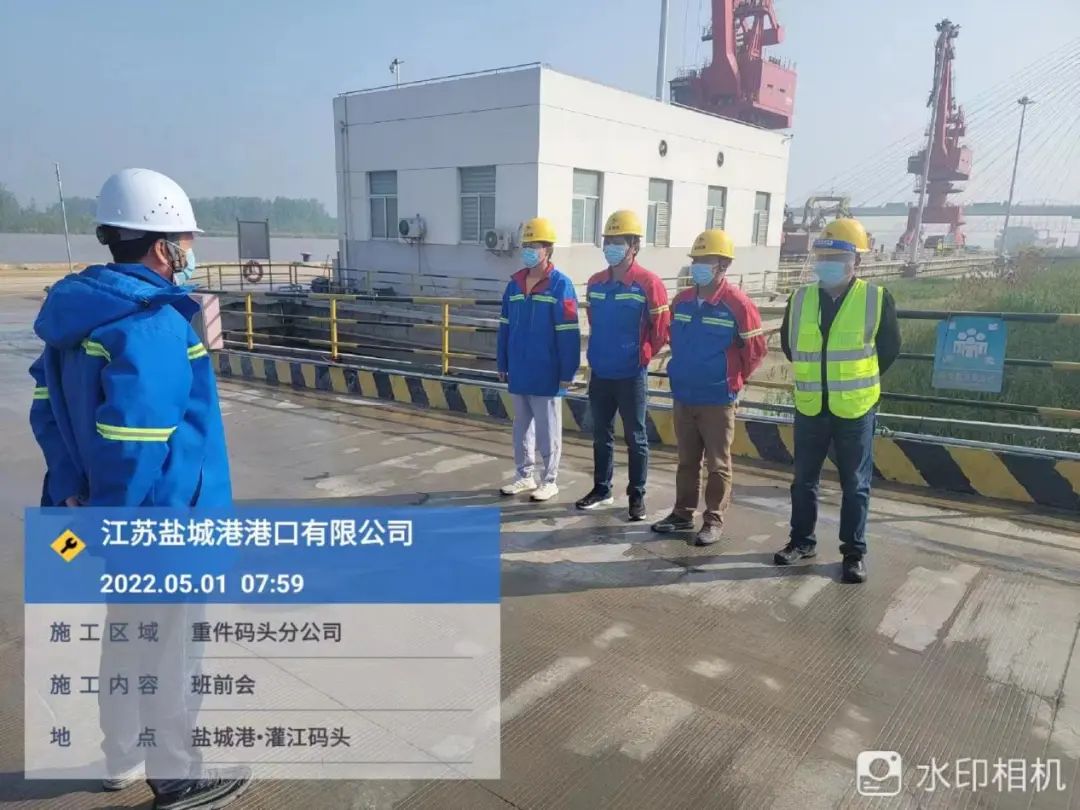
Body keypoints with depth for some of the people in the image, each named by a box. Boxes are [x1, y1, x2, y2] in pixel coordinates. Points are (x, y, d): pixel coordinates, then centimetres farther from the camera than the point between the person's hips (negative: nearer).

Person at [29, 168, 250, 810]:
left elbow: (50, 406, 9)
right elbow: (131, 439, -31)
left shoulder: (83, 312, 6)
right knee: (170, 649, 8)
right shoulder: (153, 323, -24)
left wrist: (77, 488, 8)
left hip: (116, 513, 9)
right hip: (160, 520, -9)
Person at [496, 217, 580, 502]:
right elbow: (505, 327, 11)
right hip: (519, 372, 6)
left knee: (547, 430, 7)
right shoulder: (515, 283, 7)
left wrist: (567, 373, -15)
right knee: (521, 427, 16)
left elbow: (568, 333, -14)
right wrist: (503, 364, 10)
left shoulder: (560, 285, -12)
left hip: (546, 375, -6)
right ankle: (524, 476, 30)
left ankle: (549, 481, 20)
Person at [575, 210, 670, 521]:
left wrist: (640, 356, 2)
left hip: (631, 375, -5)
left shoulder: (648, 283, -12)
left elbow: (661, 330, -6)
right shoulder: (595, 284, 5)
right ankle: (601, 488, 29)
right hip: (599, 373, 5)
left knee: (635, 438, 6)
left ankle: (637, 495, 18)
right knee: (601, 435, 15)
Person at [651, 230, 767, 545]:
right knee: (687, 460, 16)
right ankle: (683, 513, 28)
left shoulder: (737, 303, -13)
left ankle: (713, 520, 17)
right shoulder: (681, 301, 4)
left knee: (717, 464, 6)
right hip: (682, 396, 6)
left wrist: (732, 379, 1)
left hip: (717, 399, -5)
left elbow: (755, 349, -6)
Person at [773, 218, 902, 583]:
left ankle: (854, 552, 20)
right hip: (810, 407, 3)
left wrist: (860, 379, 8)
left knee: (855, 485, 7)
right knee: (804, 479, 12)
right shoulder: (800, 299, 0)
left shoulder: (877, 299, -8)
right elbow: (788, 343, 15)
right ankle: (801, 540, 28)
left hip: (856, 409, -3)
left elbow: (889, 347, 4)